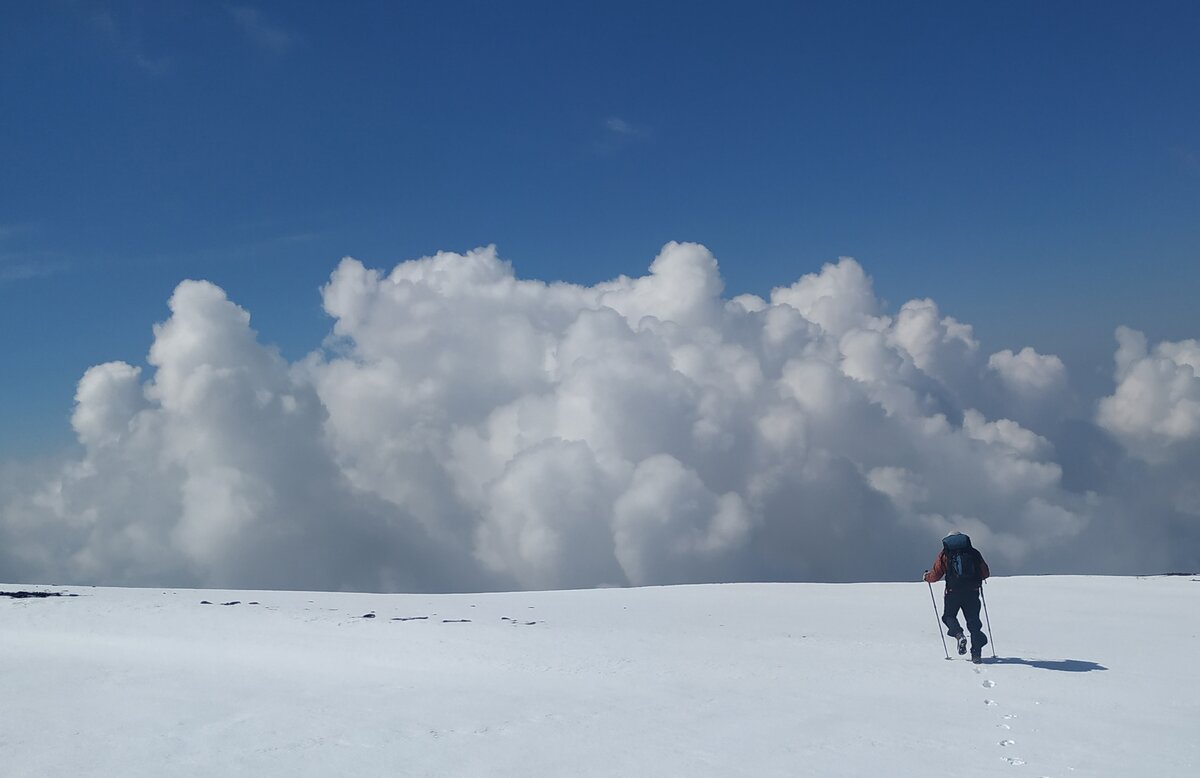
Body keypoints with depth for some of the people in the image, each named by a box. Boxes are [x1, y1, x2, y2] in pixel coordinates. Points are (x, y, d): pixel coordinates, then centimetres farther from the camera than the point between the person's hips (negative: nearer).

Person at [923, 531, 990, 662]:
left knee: (948, 616, 17)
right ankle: (976, 653, 0)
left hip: (953, 592, -2)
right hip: (972, 592, 2)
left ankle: (959, 634, -12)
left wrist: (926, 577, 22)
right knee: (973, 621, 9)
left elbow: (935, 574, 1)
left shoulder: (944, 554, 5)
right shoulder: (973, 553, 10)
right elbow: (985, 573, 9)